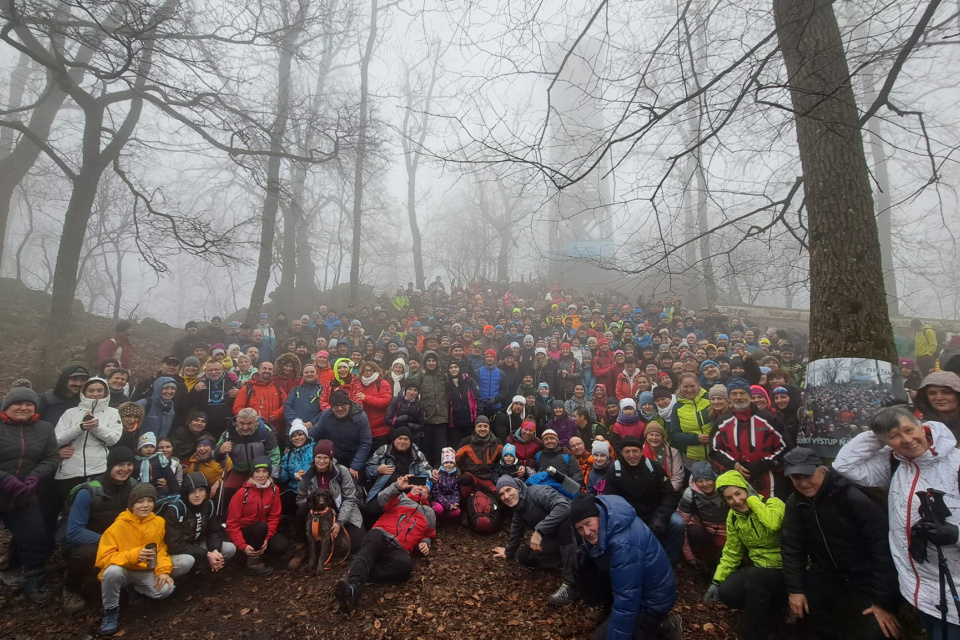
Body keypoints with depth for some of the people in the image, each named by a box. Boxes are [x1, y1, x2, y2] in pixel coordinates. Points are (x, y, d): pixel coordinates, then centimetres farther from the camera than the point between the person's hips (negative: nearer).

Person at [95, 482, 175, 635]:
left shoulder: (159, 522, -7)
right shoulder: (119, 526, -17)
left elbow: (161, 550, 0)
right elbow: (103, 558, -20)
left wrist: (163, 570, -18)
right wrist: (134, 555, -35)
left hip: (145, 572, 3)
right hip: (122, 571, -3)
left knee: (165, 589, -22)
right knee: (113, 570, -37)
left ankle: (135, 589, 12)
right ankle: (111, 610, -9)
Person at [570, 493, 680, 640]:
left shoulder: (623, 544, -36)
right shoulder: (608, 517, -12)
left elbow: (626, 601, -31)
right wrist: (584, 559, -11)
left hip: (651, 599, -8)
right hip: (629, 587, 8)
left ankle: (659, 627, 3)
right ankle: (610, 609, 12)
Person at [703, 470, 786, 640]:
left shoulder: (773, 504, -17)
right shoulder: (733, 517, 2)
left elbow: (774, 524, -41)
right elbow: (731, 552, 9)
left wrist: (752, 498, -27)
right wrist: (717, 581, 2)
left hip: (786, 568, -6)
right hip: (759, 568, 6)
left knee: (755, 577, -32)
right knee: (727, 592, -16)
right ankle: (768, 607, 13)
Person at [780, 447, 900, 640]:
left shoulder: (855, 498, -23)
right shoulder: (795, 503, -6)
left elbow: (882, 548, -21)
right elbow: (792, 546, -2)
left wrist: (884, 600, -20)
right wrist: (795, 588, -7)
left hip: (866, 579, -4)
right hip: (826, 575, 4)